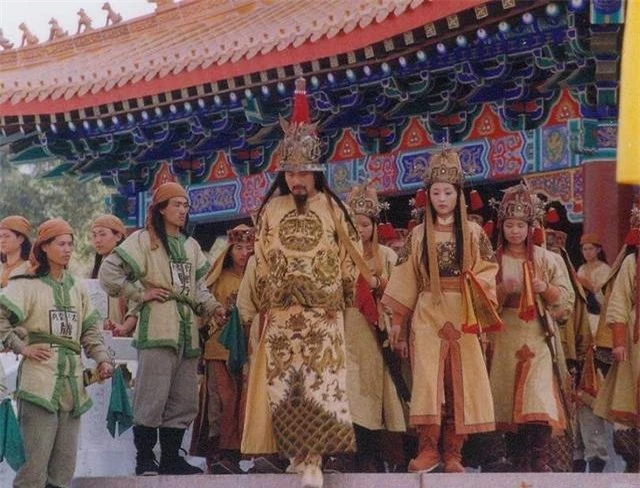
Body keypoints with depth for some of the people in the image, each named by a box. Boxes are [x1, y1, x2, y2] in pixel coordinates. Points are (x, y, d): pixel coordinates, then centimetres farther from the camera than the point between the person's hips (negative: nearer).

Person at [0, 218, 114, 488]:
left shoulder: (76, 287, 18)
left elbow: (90, 328, 20)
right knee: (37, 460, -11)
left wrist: (102, 358, 6)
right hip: (40, 382, -6)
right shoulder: (26, 284, 0)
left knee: (65, 464, 6)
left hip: (72, 384, 6)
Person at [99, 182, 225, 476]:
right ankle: (144, 460, -1)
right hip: (157, 330, -7)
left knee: (184, 401, 9)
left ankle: (171, 458, 17)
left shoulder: (191, 246, 19)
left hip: (186, 332, 7)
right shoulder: (144, 240, -1)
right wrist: (140, 293, -8)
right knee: (152, 399, -9)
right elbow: (108, 272, -7)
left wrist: (211, 307, 4)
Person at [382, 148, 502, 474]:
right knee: (427, 382, -11)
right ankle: (428, 449, -8)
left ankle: (452, 453, 1)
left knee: (460, 382, -3)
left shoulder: (473, 233, 7)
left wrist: (473, 284, -15)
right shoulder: (418, 235, 9)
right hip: (427, 316, 0)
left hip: (462, 318, 0)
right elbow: (405, 280, 9)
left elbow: (487, 272, 5)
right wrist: (397, 321, 4)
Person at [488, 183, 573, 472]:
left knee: (539, 395, -14)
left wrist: (545, 289, -14)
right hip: (505, 337, 1)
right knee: (508, 396, 1)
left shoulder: (545, 259, 6)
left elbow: (565, 296, 4)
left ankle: (537, 459, -14)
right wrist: (502, 291, -15)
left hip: (538, 335, -1)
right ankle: (517, 457, 10)